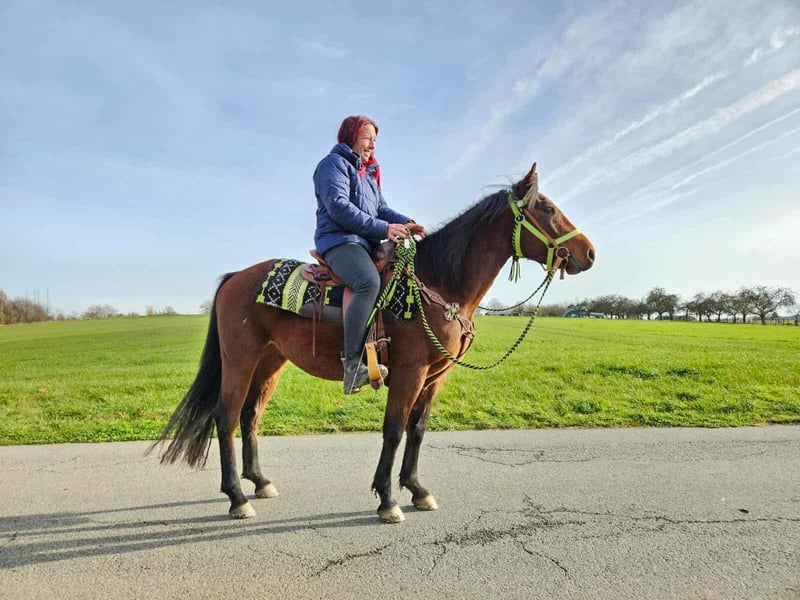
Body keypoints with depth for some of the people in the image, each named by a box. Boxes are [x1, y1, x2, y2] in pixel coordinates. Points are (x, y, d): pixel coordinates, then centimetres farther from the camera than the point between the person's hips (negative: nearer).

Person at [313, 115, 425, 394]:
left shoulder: (368, 171, 26)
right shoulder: (334, 164, -2)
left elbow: (381, 207, 19)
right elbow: (339, 207, -16)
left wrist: (405, 222, -2)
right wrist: (383, 228, -21)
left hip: (368, 243, 10)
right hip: (339, 240, -10)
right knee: (370, 282, -36)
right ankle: (352, 363, -39)